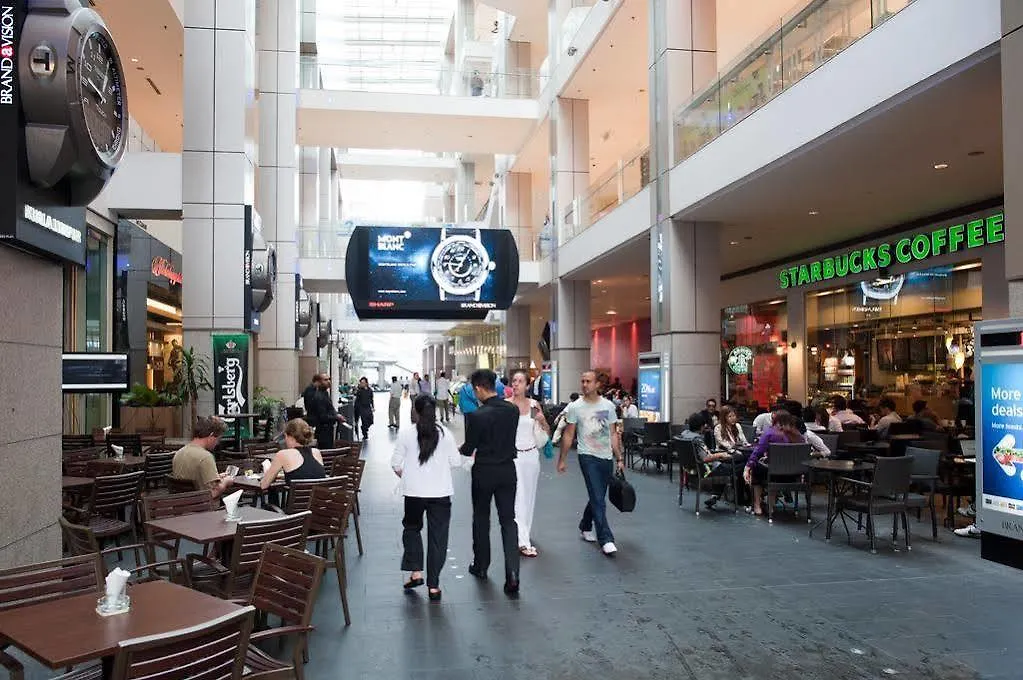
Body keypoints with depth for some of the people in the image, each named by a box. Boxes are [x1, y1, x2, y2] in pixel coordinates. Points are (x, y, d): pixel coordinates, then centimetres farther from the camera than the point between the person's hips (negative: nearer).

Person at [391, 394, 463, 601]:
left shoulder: (405, 433, -7)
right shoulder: (444, 433, -4)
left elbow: (395, 463, -3)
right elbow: (456, 462, 0)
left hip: (414, 492, 0)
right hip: (441, 492, 0)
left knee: (411, 528, 24)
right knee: (438, 536, 7)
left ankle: (416, 573, 17)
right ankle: (433, 585, 8)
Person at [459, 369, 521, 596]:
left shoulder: (477, 416, -19)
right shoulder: (513, 410, -5)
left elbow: (468, 449, -10)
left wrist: (461, 449, 11)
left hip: (484, 472, -3)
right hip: (508, 470, 3)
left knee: (481, 519, 16)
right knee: (508, 520, 7)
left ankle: (481, 566, 30)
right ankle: (512, 574, -4)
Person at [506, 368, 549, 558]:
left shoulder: (534, 405, 4)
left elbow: (547, 431, 9)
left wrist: (542, 420, -11)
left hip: (531, 455, 4)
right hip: (513, 455, -4)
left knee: (529, 496, 12)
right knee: (518, 498, -6)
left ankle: (524, 533, 28)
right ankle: (523, 542, -4)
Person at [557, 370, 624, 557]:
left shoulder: (608, 406, 5)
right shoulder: (575, 407, -3)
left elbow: (613, 434, 9)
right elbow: (568, 435, 1)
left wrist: (619, 459, 6)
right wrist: (562, 460, 1)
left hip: (607, 457, 4)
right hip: (588, 456, -4)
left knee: (597, 497, 15)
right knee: (598, 499, -9)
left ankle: (585, 527, 35)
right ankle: (606, 539, -6)